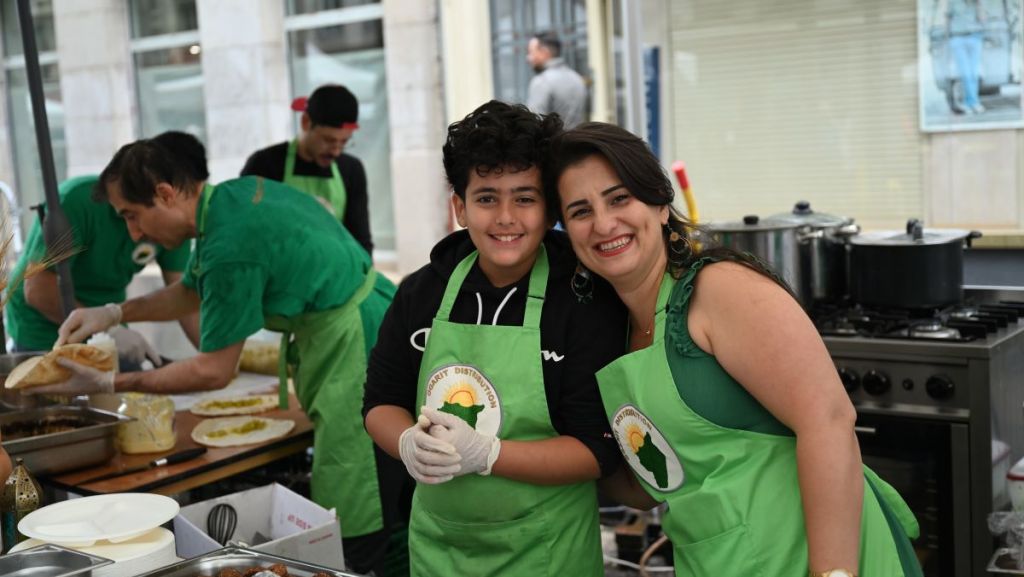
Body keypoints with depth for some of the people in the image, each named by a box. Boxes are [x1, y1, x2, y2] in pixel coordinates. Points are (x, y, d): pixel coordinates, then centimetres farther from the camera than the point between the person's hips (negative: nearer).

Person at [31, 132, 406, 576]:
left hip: (359, 356, -10)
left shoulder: (229, 243, -22)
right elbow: (192, 291, 25)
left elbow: (213, 372, -13)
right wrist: (112, 313, 14)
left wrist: (107, 385, -5)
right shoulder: (235, 192, 8)